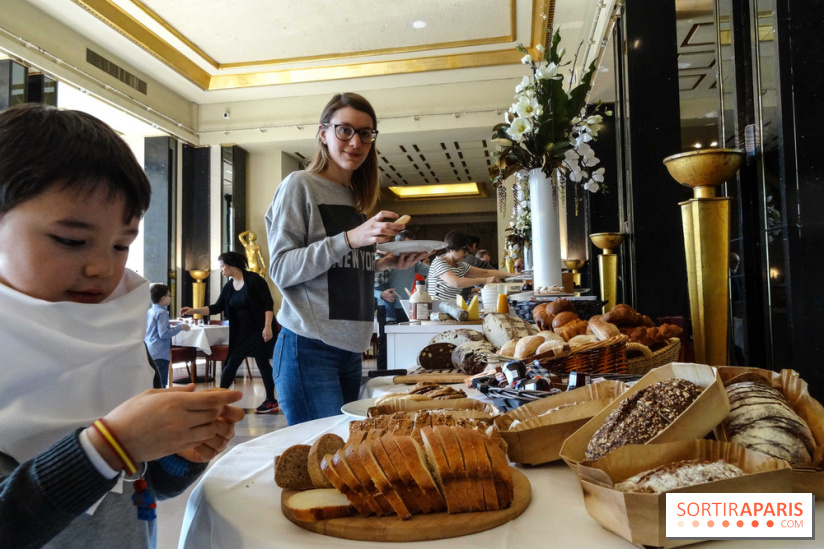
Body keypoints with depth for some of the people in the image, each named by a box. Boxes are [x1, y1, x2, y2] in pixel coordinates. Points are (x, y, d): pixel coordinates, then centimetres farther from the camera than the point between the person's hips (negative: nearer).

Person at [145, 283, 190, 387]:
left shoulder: (150, 311, 11)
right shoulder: (162, 313, -15)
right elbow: (164, 334, -21)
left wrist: (171, 327, 26)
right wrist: (179, 327, -13)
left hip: (149, 352, 9)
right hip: (160, 353, -9)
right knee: (161, 384, -5)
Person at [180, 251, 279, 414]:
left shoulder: (253, 279, -13)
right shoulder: (228, 287, 7)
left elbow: (269, 303, -16)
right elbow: (216, 308, 9)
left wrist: (267, 327, -23)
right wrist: (193, 310, -1)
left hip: (259, 330, -7)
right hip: (240, 332, 7)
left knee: (262, 363, -3)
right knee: (230, 363, 7)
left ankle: (271, 401, 7)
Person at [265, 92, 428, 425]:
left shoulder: (356, 198, 17)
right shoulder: (300, 185, -4)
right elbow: (281, 269, -12)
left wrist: (383, 264, 4)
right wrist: (349, 239, -21)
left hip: (350, 348, 7)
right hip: (309, 349, -7)